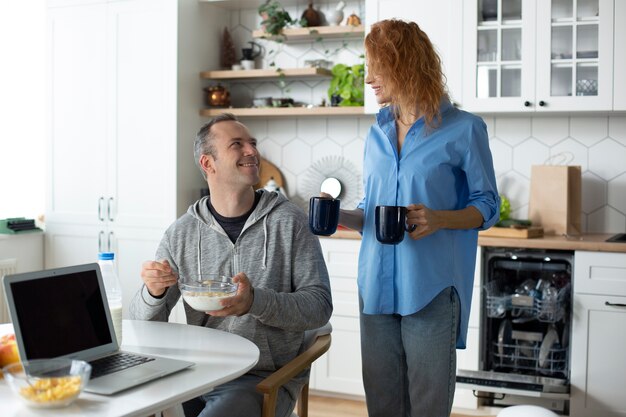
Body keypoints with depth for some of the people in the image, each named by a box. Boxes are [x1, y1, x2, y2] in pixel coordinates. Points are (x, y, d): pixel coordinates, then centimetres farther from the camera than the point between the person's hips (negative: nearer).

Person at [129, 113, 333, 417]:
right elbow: (145, 323, 7)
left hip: (264, 379, -2)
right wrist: (154, 293, -17)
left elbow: (320, 306, -7)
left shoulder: (288, 221, -3)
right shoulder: (182, 233, 4)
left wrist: (256, 302, -24)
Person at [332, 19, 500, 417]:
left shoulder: (463, 129, -4)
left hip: (430, 288, -5)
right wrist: (342, 216, -1)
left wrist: (439, 219, -18)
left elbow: (487, 206, 0)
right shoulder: (378, 134, 13)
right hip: (377, 284, 5)